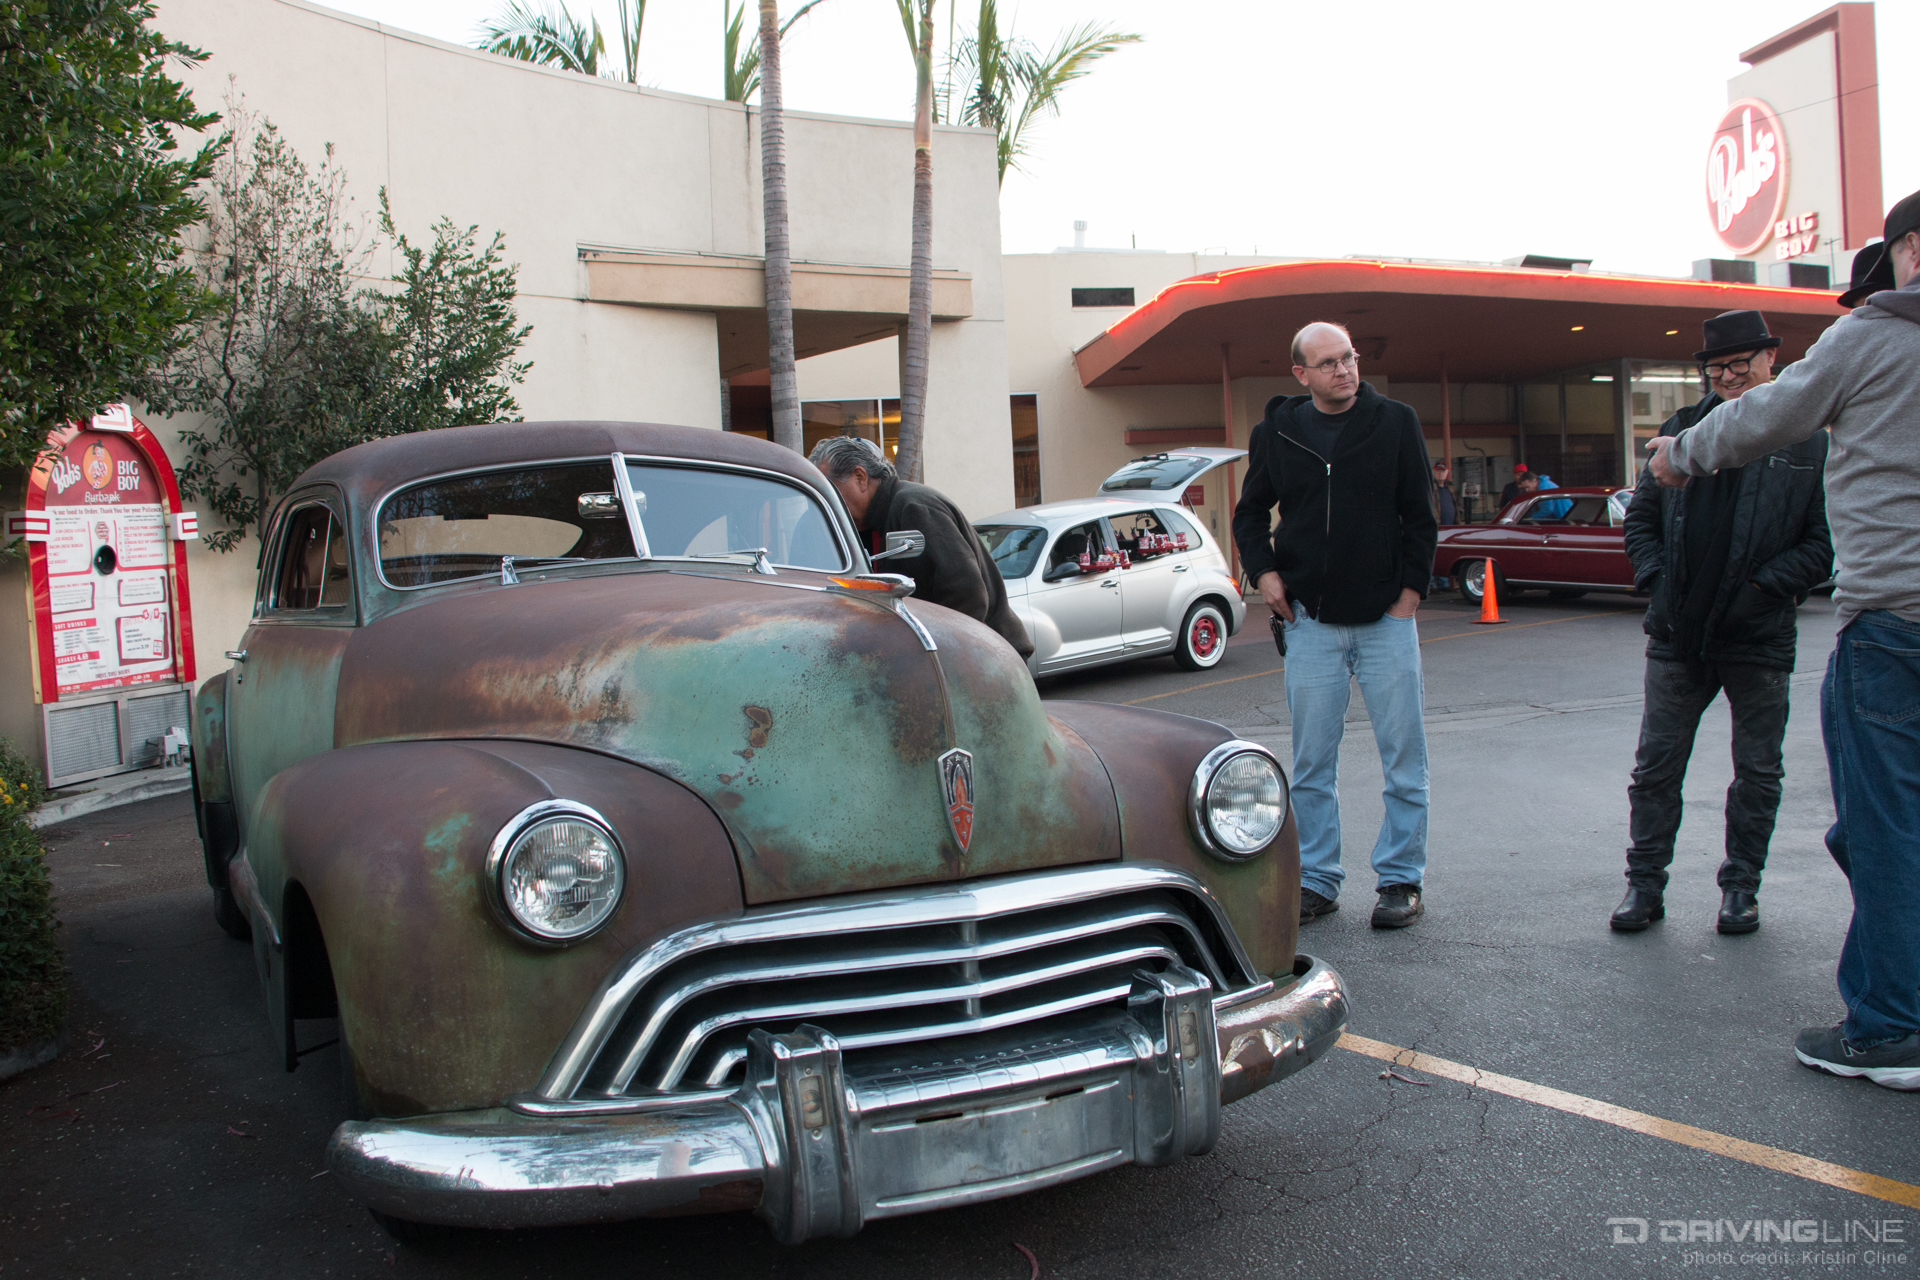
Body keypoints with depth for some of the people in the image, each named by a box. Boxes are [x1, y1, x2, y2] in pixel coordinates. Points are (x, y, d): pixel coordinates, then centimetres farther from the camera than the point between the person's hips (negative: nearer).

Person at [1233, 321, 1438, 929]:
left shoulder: (1395, 423, 0)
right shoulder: (1275, 433, 4)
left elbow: (1420, 515, 4)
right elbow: (1249, 513, 16)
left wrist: (1409, 592, -3)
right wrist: (1264, 571, 2)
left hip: (1385, 617, -1)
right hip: (1310, 621, 1)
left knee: (1403, 756, 3)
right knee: (1311, 762, 5)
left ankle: (1401, 878, 15)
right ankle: (1317, 879, 16)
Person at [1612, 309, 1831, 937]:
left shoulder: (1808, 443, 0)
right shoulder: (1681, 430, 8)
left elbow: (1826, 542, -2)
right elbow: (1641, 516, 13)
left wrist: (1765, 585, -13)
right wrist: (1656, 576, -1)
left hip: (1760, 637, -2)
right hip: (1678, 632, 2)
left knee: (1758, 772, 9)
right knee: (1655, 765, 4)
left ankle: (1741, 886, 23)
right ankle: (1644, 883, 15)